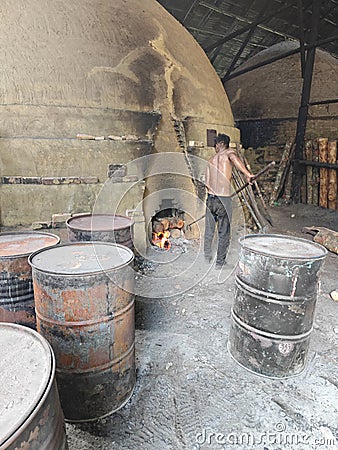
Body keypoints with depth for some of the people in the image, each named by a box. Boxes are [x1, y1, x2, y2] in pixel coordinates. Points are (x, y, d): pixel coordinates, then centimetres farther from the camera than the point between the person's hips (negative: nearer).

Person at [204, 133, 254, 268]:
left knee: (209, 231, 16)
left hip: (210, 198, 4)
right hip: (223, 199, -4)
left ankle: (207, 259, 27)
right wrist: (247, 174, -33)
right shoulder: (229, 152, 2)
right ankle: (220, 262, 14)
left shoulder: (211, 160, 16)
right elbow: (233, 157, -25)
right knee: (223, 233, 7)